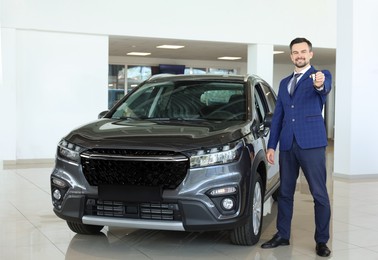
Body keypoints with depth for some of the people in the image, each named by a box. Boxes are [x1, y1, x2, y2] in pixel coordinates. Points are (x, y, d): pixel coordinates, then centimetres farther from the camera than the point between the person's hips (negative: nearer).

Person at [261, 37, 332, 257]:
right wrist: (271, 146, 11)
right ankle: (282, 235, 23)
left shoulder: (321, 75, 2)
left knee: (320, 194, -1)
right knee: (285, 192, 12)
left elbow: (325, 88, -24)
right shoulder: (284, 83, 18)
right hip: (288, 144, 6)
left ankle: (322, 241, 9)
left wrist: (320, 85, -48)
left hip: (311, 142, -5)